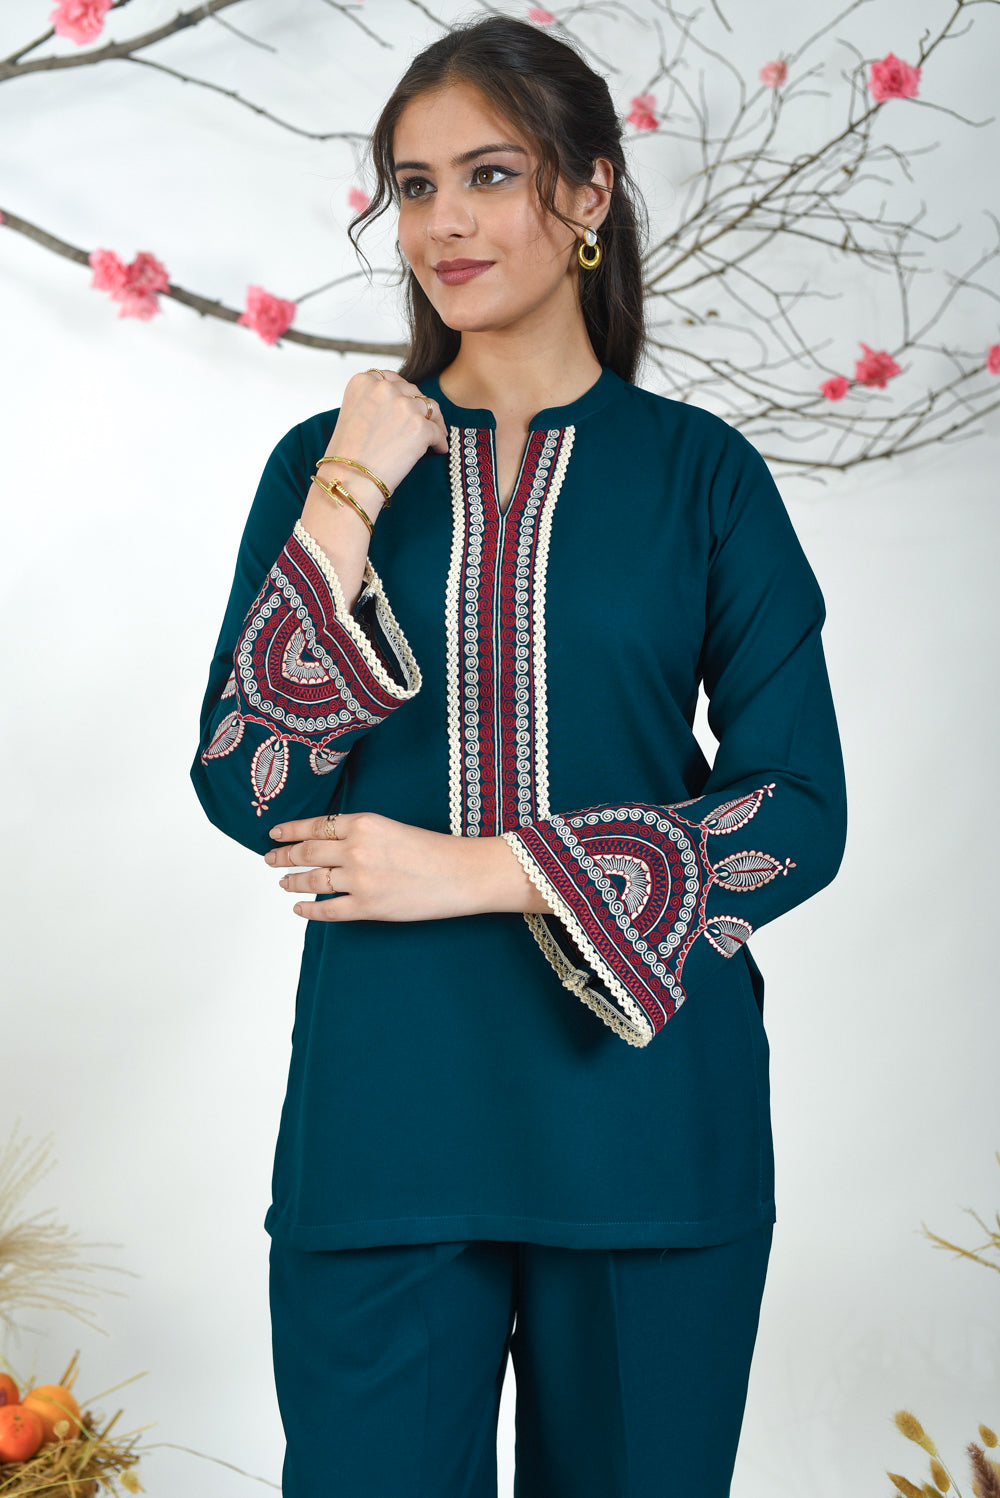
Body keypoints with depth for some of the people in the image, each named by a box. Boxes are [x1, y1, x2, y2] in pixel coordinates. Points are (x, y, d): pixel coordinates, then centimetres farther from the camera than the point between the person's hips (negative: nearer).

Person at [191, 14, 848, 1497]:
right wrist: (351, 499, -11)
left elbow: (802, 814, -3)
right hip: (385, 1115, 1)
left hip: (642, 1102, 0)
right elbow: (245, 788, -3)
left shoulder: (701, 471, 2)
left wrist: (482, 870, -10)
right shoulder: (327, 458, 6)